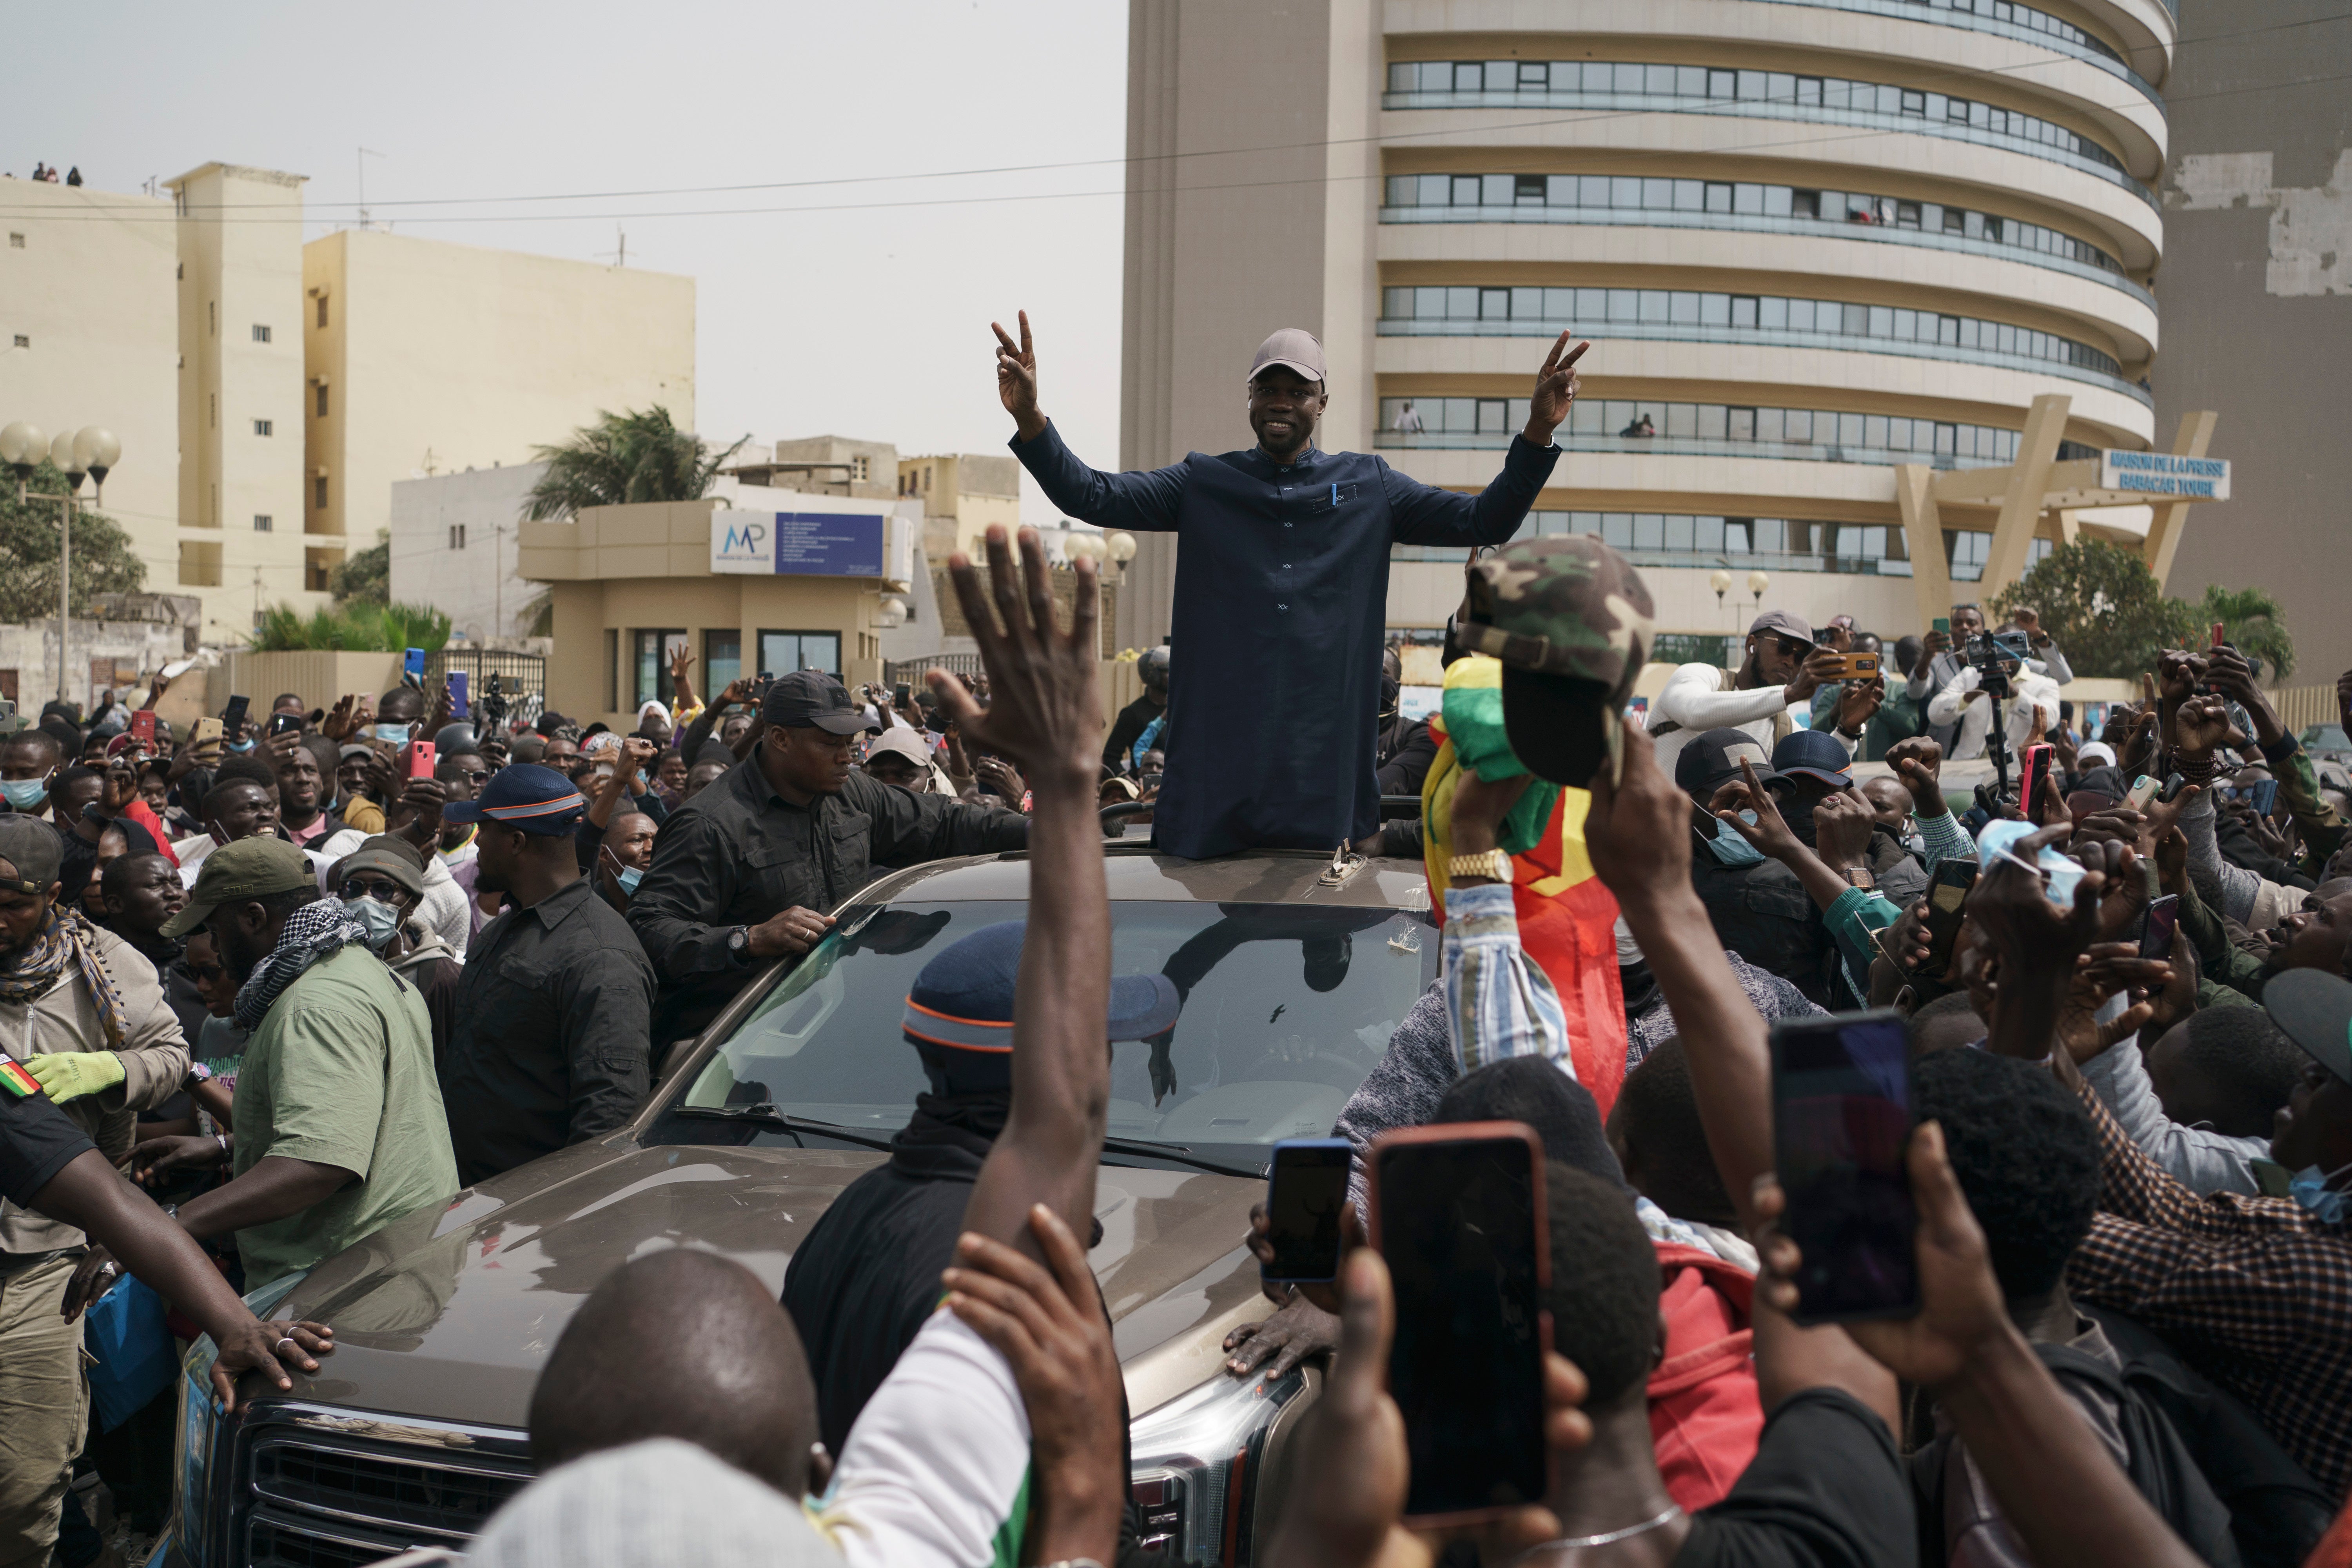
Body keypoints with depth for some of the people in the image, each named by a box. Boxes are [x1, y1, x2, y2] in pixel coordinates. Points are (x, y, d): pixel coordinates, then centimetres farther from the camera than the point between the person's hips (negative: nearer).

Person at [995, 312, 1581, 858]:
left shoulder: (1369, 486, 10)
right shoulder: (1203, 484, 8)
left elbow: (1486, 520, 6)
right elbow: (1090, 495, -1)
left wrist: (1538, 432, -8)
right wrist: (1028, 418, -17)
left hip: (1329, 758, 1)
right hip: (1216, 752, 0)